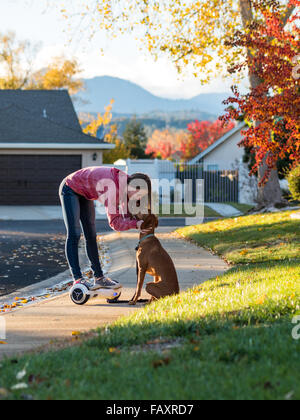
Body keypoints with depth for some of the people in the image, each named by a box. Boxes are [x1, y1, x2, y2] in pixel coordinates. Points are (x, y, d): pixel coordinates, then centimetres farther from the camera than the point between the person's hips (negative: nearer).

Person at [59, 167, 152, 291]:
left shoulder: (125, 182, -12)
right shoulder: (112, 187, -37)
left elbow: (127, 215, -6)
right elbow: (114, 222, -35)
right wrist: (136, 224, -40)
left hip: (84, 194, 9)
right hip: (70, 189, -9)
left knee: (91, 235, 6)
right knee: (74, 234, -14)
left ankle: (99, 278, 7)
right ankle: (77, 279, -17)